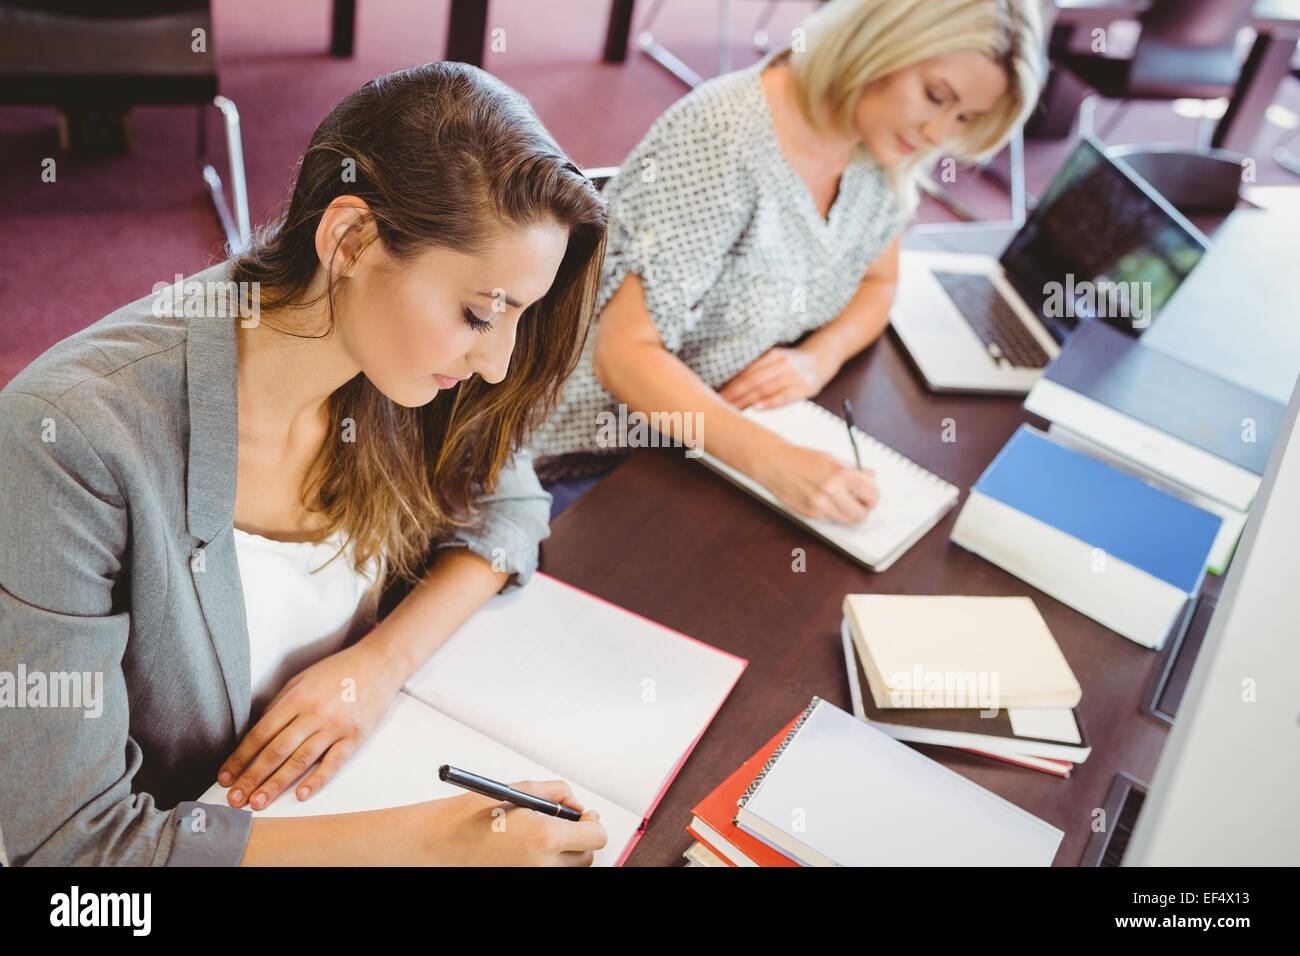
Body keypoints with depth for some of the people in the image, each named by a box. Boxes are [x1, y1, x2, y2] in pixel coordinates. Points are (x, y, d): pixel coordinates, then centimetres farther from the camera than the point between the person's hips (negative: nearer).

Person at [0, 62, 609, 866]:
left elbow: (508, 508, 2)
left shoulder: (395, 368, -13)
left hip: (345, 774, 4)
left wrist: (385, 659, -14)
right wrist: (430, 837, -28)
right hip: (191, 825, -3)